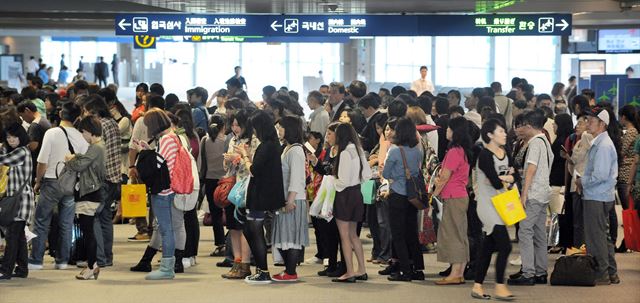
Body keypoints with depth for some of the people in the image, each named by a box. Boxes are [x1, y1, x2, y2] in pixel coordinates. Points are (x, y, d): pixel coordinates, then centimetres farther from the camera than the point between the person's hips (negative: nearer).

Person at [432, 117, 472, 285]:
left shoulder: (454, 151, -16)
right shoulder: (463, 151, 13)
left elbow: (445, 177, -13)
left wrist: (434, 194, -2)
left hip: (453, 198, -9)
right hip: (461, 196, 10)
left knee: (453, 235, -7)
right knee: (459, 235, 10)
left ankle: (455, 274, -7)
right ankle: (460, 273, 14)